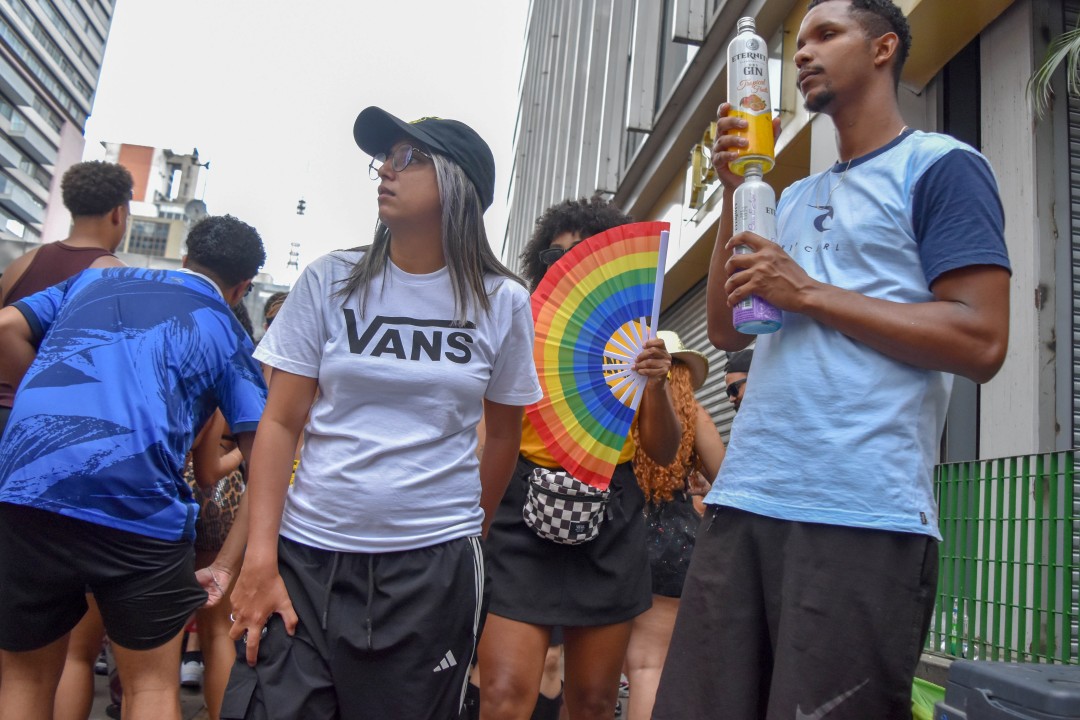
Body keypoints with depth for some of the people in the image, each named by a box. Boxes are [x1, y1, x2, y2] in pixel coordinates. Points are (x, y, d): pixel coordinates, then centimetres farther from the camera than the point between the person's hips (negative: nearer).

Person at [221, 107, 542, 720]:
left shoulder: (501, 302, 1)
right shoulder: (331, 281, 2)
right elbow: (281, 423, 0)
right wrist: (260, 560, -6)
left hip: (432, 568, 0)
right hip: (307, 557, 1)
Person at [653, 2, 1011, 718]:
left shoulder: (940, 164, 1)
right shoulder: (795, 198, 22)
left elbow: (981, 341, -10)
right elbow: (727, 331, 16)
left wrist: (808, 292, -8)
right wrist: (735, 193, 8)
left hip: (864, 520, -6)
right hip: (743, 502, 7)